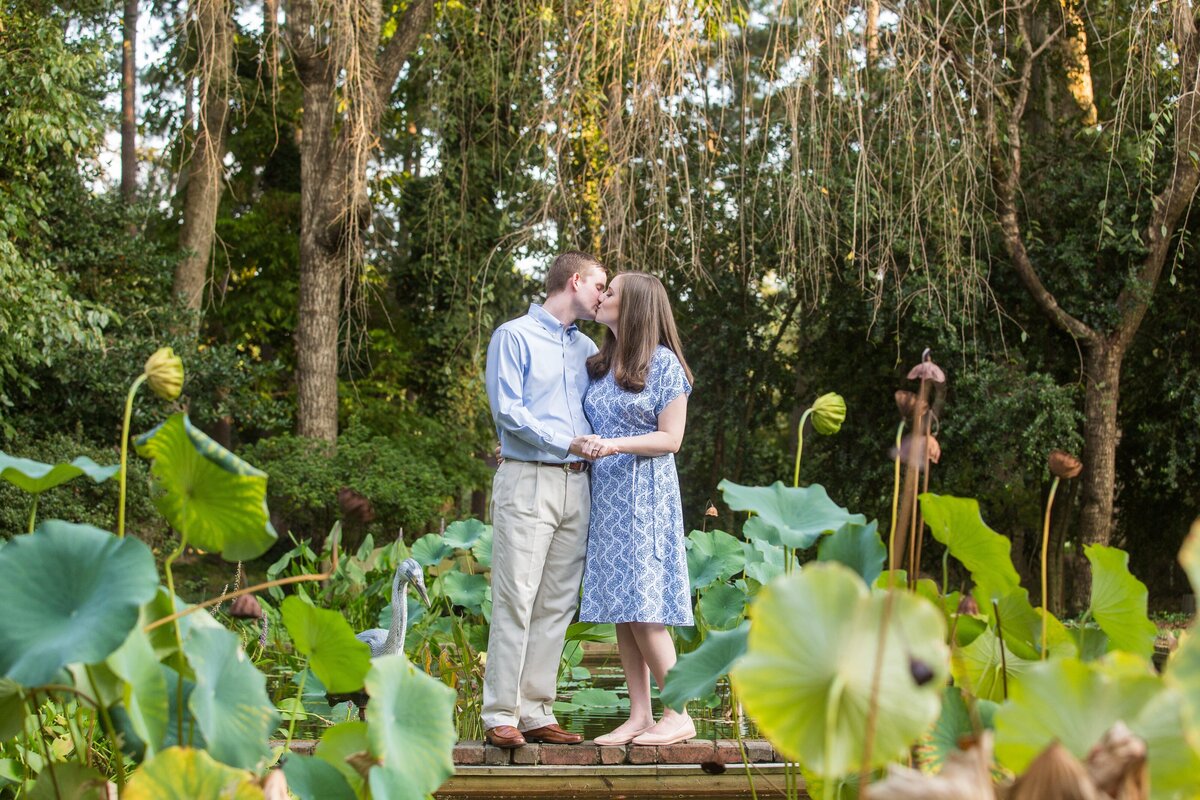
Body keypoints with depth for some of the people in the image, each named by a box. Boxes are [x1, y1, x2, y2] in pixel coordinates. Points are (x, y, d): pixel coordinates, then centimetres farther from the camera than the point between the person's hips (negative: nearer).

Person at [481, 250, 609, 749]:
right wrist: (564, 442, -16)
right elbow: (507, 409, -10)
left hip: (576, 484, 7)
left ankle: (536, 712, 9)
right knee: (516, 600, -8)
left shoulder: (586, 348, 20)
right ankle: (500, 714, -5)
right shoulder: (514, 337, 0)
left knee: (557, 604, 5)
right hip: (528, 480, -7)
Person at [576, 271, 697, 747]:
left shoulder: (663, 364, -7)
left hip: (644, 494, -7)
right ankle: (639, 716, 7)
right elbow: (587, 426, 19)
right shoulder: (599, 364, 13)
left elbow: (670, 439, -9)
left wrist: (616, 445, -23)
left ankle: (679, 715, -4)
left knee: (642, 608, -10)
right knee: (619, 611, 4)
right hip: (605, 493, 7)